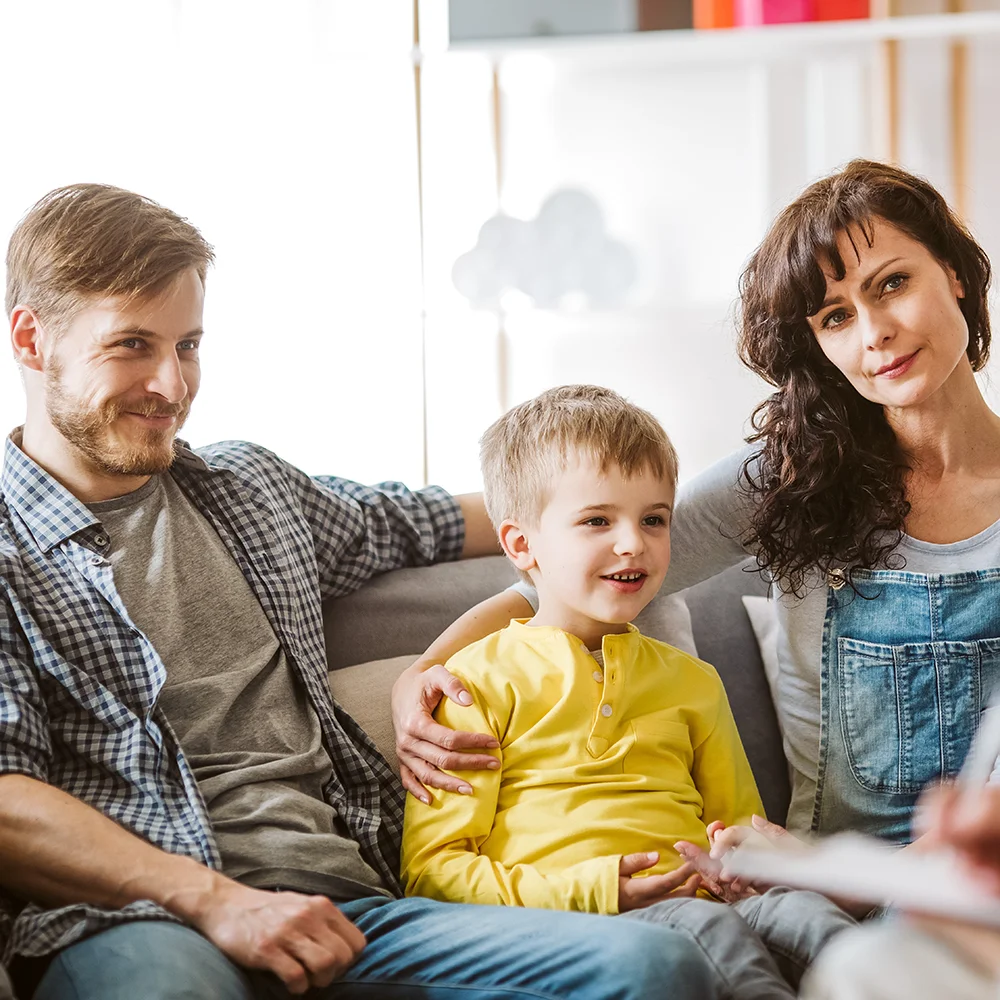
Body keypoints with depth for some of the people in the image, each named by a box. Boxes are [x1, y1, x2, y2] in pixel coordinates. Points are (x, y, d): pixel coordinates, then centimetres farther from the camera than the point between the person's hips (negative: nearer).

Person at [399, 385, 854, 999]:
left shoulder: (691, 680, 25)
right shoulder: (482, 678, 7)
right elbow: (433, 871, -1)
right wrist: (589, 892, -15)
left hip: (698, 901, 5)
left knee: (803, 913, -29)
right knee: (704, 929, -37)